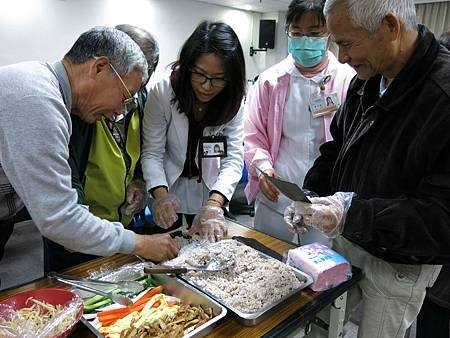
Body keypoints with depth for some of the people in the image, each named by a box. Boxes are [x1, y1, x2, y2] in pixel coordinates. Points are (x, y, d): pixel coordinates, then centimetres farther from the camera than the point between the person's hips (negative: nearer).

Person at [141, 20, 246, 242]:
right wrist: (161, 196, -39)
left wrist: (213, 204, -39)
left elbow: (233, 158, -23)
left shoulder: (231, 101, -18)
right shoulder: (163, 91, -24)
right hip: (168, 187, -1)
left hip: (209, 189, 2)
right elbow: (152, 153, -21)